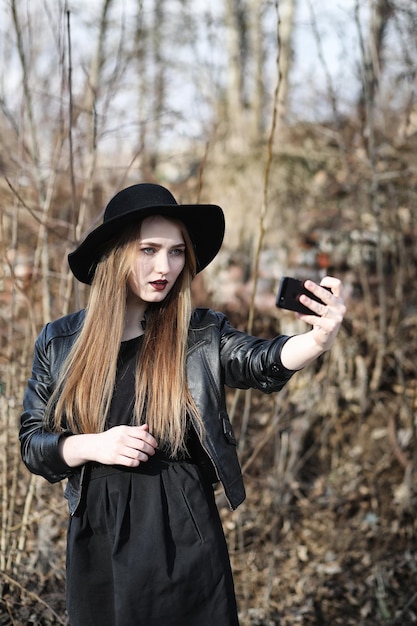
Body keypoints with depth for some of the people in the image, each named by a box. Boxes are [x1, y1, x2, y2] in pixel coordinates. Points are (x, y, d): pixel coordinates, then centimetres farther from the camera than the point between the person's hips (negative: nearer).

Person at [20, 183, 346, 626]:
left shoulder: (202, 336, -3)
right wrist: (91, 446, -15)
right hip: (97, 542, 1)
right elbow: (31, 443, 5)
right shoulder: (60, 343, 1)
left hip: (185, 541, -1)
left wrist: (319, 339, -44)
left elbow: (263, 364, -23)